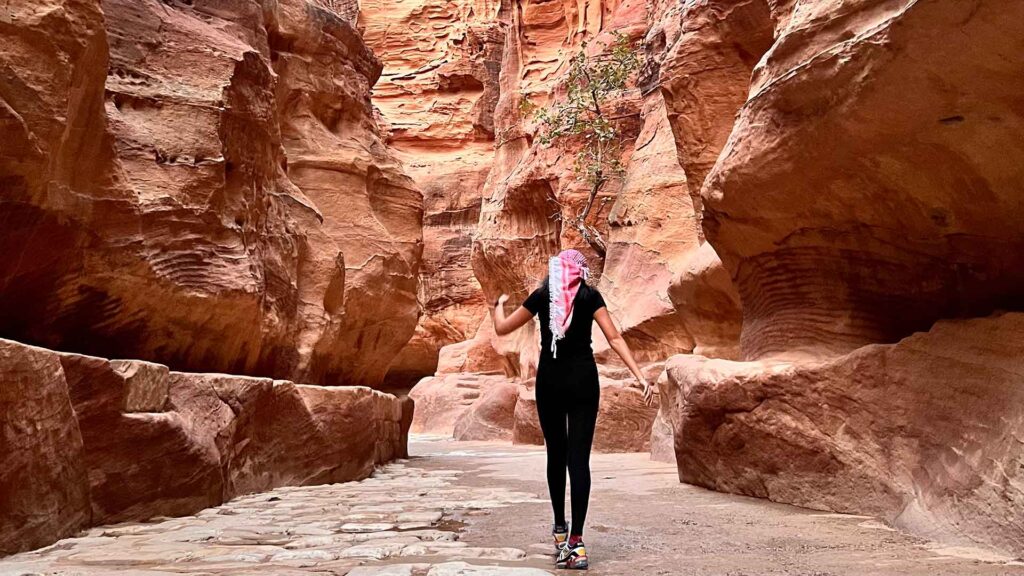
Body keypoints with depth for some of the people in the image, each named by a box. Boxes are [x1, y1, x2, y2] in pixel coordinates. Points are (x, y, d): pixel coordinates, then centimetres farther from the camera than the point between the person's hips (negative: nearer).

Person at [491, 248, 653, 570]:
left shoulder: (542, 295, 4)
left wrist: (499, 304, 31)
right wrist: (640, 377, -7)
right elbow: (614, 338, -6)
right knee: (579, 458, -2)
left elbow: (502, 328, 11)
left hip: (550, 380, 1)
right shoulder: (590, 295, 2)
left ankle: (560, 529, 25)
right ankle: (575, 542, -7)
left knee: (556, 454, 16)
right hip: (583, 380, -1)